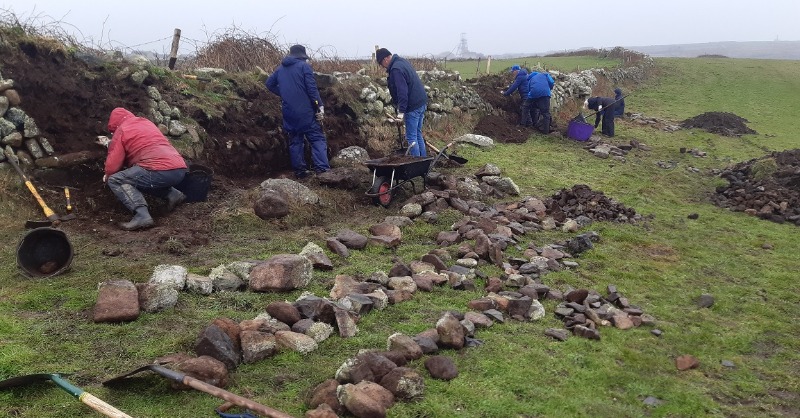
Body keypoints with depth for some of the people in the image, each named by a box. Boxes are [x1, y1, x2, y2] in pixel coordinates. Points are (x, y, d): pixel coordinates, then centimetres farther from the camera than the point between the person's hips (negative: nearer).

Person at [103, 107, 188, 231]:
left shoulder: (121, 130, 8)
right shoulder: (147, 123, 28)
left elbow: (113, 165, 3)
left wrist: (108, 176, 25)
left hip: (161, 172, -8)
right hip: (180, 170, 8)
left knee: (115, 180, 0)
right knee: (143, 178, 33)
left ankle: (142, 215, -19)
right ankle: (173, 194, 12)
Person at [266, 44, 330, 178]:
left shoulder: (280, 69, 14)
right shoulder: (304, 66, -4)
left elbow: (269, 83, 19)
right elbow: (312, 88, -13)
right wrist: (320, 106, -11)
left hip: (289, 112, 5)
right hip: (305, 112, -5)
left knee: (295, 141, 13)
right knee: (317, 138, -3)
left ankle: (299, 171, 13)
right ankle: (322, 169, -15)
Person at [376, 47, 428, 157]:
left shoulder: (396, 69, -19)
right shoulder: (402, 61, 13)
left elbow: (402, 92, -24)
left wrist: (401, 111, -22)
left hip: (413, 106, -10)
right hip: (421, 102, 10)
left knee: (411, 137, -3)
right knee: (418, 134, 18)